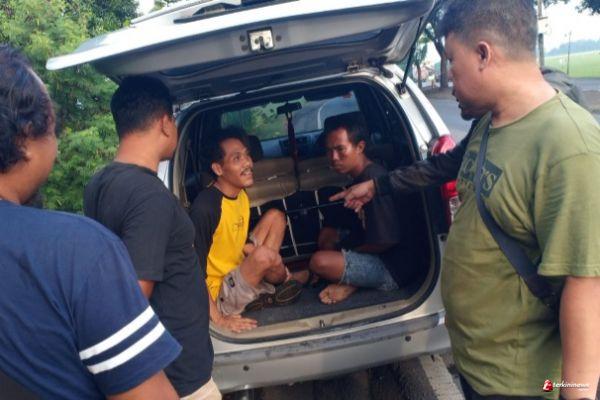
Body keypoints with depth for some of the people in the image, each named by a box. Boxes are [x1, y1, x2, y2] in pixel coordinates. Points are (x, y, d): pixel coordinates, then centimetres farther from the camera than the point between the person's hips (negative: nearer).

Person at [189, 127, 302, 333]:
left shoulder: (241, 195, 0)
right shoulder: (205, 207, -27)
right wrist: (218, 319, -25)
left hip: (238, 274, 8)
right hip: (221, 296, -8)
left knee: (275, 217, 5)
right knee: (264, 255, -33)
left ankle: (261, 295, 2)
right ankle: (283, 283, 5)